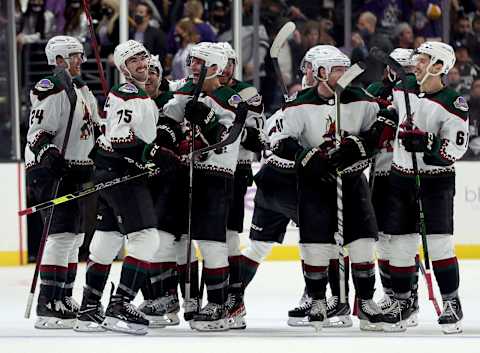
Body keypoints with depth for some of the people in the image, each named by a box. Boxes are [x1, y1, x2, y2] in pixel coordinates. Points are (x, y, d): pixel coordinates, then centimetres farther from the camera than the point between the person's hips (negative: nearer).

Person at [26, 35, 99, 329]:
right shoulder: (50, 89, -12)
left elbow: (93, 128, 27)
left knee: (75, 236, 14)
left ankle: (64, 298, 23)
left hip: (78, 170, 10)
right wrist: (47, 152, -31)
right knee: (62, 235, -16)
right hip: (51, 171, -10)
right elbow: (38, 131, -18)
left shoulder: (82, 89, 18)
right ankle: (48, 306, -19)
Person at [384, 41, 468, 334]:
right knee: (400, 243, 6)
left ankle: (452, 303, -2)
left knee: (440, 241, -12)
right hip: (402, 177, 5)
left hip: (436, 179, -5)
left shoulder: (453, 103, -14)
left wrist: (426, 143, -29)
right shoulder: (403, 90, 3)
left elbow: (456, 147, -17)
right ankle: (403, 300, 19)